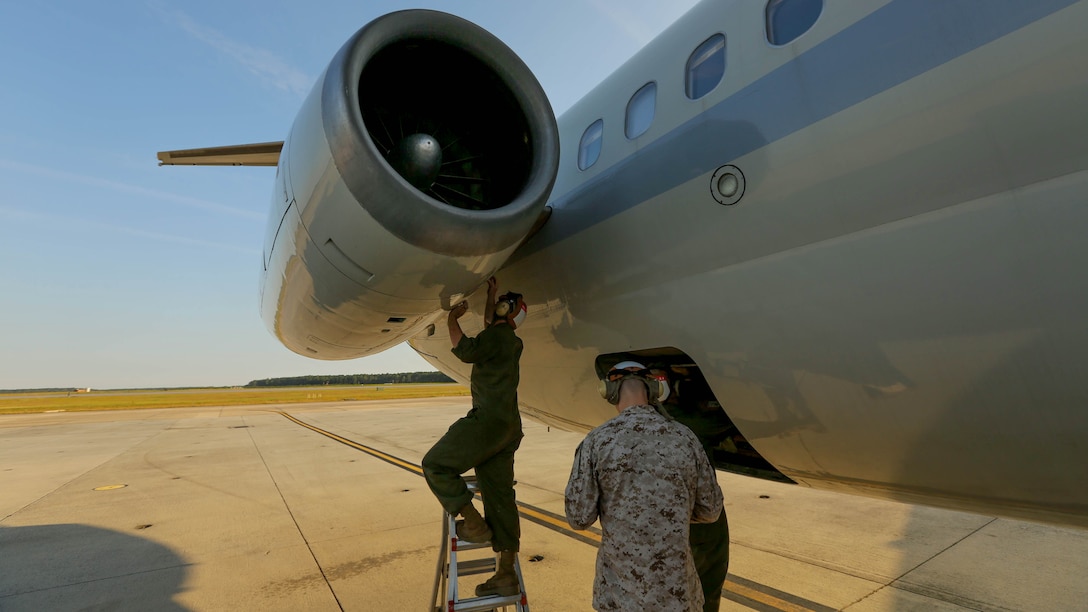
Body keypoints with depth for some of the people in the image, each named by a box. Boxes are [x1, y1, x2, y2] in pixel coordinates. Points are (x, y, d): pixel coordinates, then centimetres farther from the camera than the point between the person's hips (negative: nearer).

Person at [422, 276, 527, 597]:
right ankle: (506, 575, 15)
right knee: (500, 498, 10)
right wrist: (490, 294, 41)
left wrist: (452, 320, -12)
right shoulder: (512, 342, 20)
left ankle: (474, 523, 4)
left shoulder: (497, 335, -8)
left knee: (435, 464, 3)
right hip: (508, 427, 9)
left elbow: (467, 351, -25)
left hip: (488, 420, -9)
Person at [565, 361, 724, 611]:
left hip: (619, 588, -1)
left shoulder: (597, 440, -12)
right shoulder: (684, 438, -5)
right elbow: (710, 509, 4)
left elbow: (579, 517, -10)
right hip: (676, 586, 2)